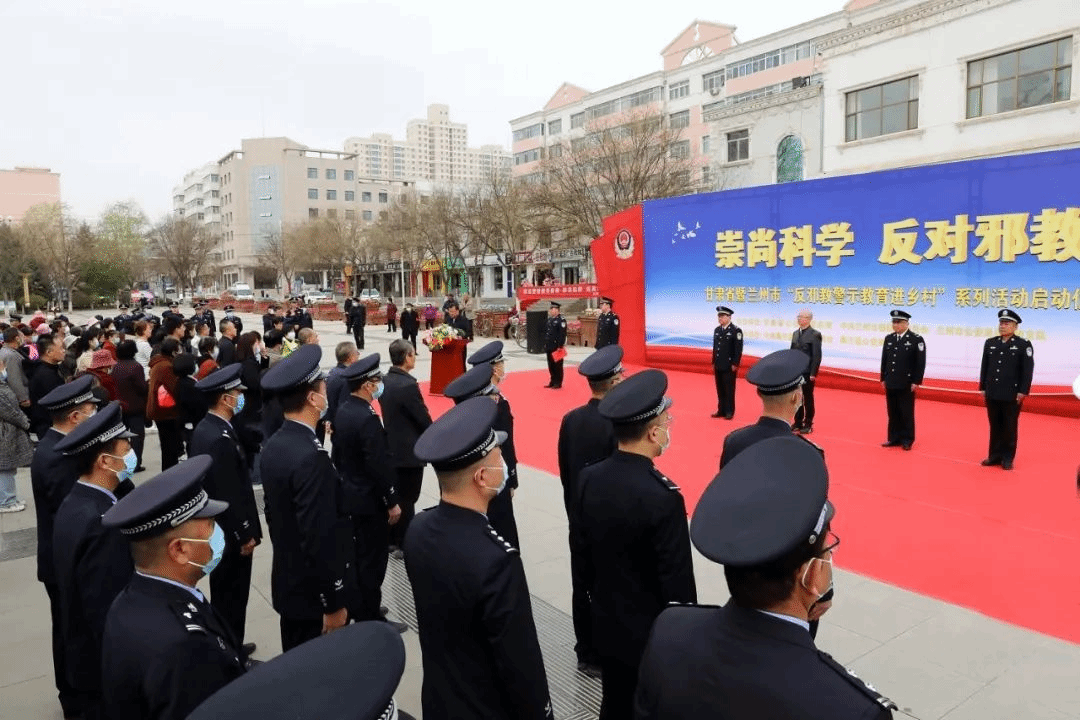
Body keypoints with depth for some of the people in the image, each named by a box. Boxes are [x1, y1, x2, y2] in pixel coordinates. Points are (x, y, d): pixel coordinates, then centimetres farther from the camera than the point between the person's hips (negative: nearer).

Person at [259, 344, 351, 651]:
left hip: (287, 583, 9)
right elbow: (320, 539, -26)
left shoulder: (273, 446, 2)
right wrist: (334, 603, -18)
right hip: (313, 592, -8)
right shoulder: (311, 457, -27)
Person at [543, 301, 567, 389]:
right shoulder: (550, 319, 15)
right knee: (551, 365, 13)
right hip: (549, 347, 9)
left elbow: (562, 334, -17)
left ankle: (558, 383, 6)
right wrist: (545, 344, 17)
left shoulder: (561, 320, -12)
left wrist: (560, 346, -20)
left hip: (557, 347, -9)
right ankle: (552, 382, 22)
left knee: (557, 365, -1)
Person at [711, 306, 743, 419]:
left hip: (729, 366, -6)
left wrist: (735, 364, -14)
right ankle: (721, 410, 18)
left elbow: (738, 349, -11)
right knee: (720, 390, 10)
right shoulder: (717, 330, 13)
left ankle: (729, 412, 6)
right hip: (718, 366, 6)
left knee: (729, 390, -1)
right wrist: (714, 363, 14)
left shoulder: (736, 330, -8)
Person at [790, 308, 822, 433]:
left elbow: (817, 356, -11)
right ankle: (798, 423, 21)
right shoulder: (795, 334, 12)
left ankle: (808, 424, 13)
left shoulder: (814, 334, -8)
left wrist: (813, 374, -15)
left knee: (808, 399, 4)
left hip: (807, 373, -6)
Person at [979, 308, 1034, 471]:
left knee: (1009, 427, 4)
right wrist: (983, 388, 9)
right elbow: (984, 367, 12)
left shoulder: (1024, 345, -3)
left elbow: (1028, 370, -6)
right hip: (992, 394, 4)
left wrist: (1023, 392, -11)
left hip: (1012, 395, -4)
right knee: (995, 426, 10)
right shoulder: (990, 343, 10)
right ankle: (995, 455, 17)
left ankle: (1008, 458, 13)